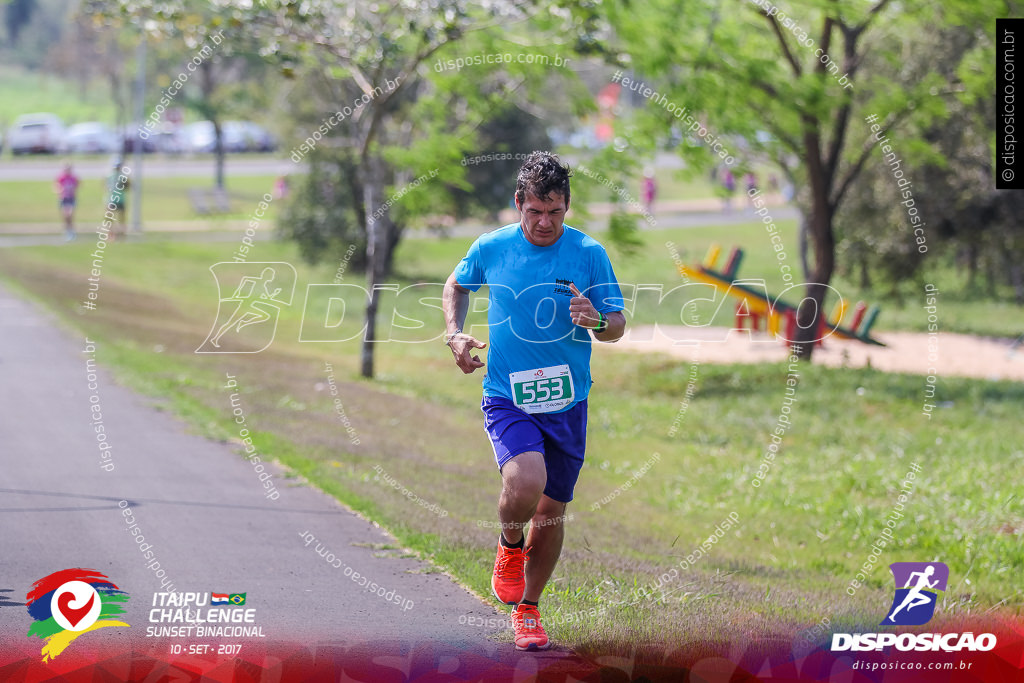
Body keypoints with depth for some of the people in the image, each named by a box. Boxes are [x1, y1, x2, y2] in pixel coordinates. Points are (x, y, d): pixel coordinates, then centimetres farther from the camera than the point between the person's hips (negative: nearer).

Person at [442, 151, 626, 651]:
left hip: (567, 401, 2)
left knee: (552, 511, 8)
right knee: (526, 482, -27)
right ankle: (509, 548, 7)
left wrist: (597, 321, -23)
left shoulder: (589, 254, -4)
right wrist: (455, 334, 3)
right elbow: (457, 286, 19)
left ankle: (527, 609, 30)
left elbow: (618, 325, 0)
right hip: (506, 399, -2)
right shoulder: (491, 248, -2)